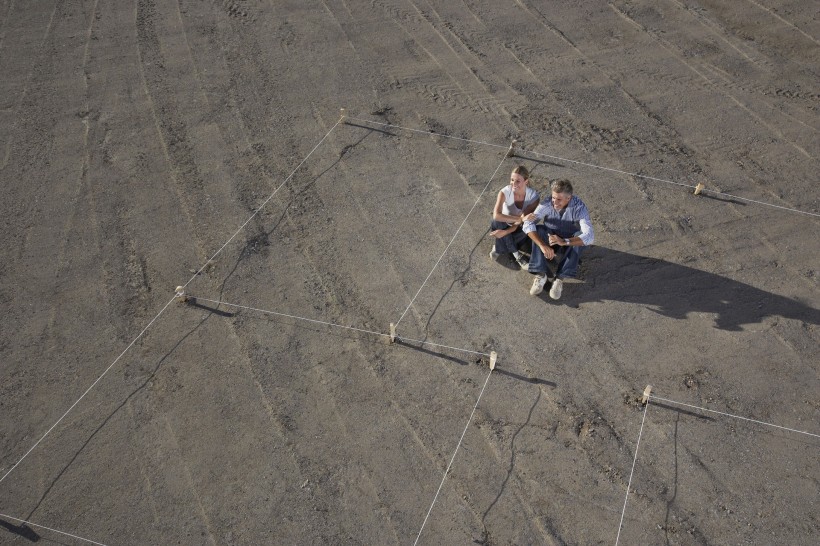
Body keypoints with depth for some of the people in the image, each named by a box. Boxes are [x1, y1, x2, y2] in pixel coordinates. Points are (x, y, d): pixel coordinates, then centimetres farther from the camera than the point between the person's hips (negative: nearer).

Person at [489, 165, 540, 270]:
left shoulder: (533, 196, -23)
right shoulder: (505, 192, -25)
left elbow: (522, 222, -26)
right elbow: (496, 215, -40)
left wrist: (505, 232, -39)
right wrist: (520, 218, -46)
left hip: (519, 230, 0)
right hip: (505, 225, 0)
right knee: (497, 222, -33)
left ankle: (498, 248, -9)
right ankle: (517, 255, -19)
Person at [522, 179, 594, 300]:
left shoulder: (579, 207, -27)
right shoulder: (547, 205, -22)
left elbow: (589, 237, -38)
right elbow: (528, 224, -30)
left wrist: (564, 241, -52)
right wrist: (543, 245, -45)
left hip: (569, 246, -2)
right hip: (550, 240, 2)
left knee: (580, 235, -33)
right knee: (538, 230, -27)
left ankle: (560, 279, -33)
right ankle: (541, 275, -30)